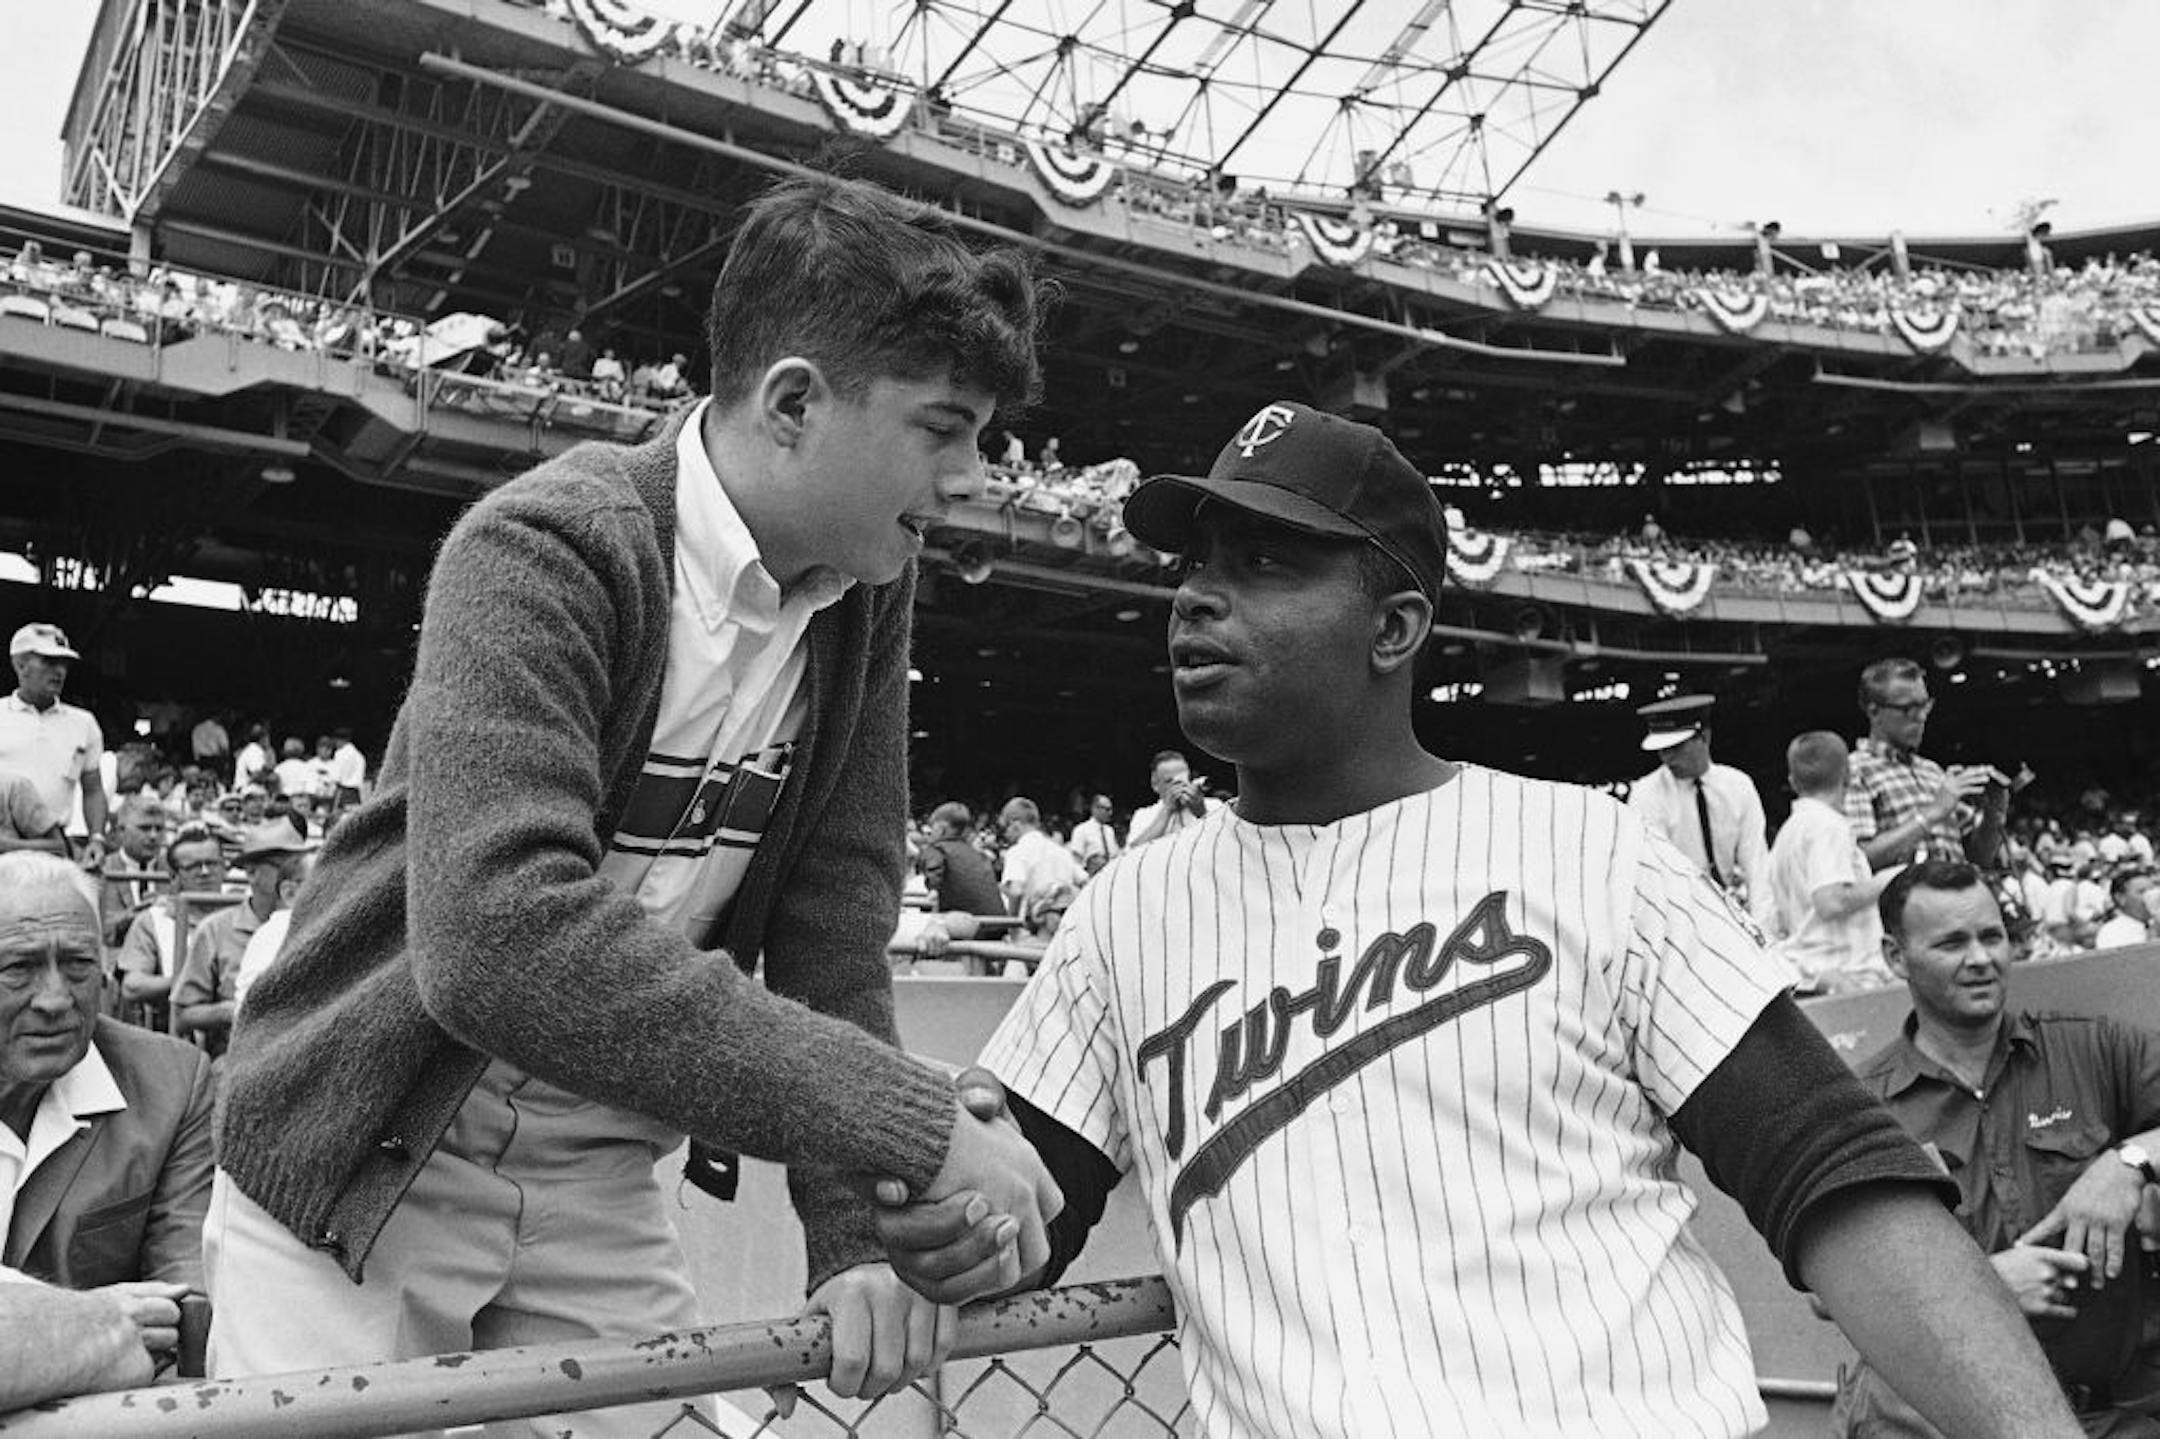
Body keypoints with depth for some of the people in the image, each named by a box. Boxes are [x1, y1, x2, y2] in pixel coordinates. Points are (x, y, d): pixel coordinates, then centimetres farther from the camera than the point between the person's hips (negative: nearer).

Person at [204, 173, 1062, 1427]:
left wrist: (861, 1229, -16)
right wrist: (914, 1123, -38)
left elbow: (835, 915, -5)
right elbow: (499, 938, -38)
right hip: (357, 1180, -5)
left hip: (602, 1194, 5)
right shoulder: (546, 551, -24)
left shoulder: (868, 586, -4)